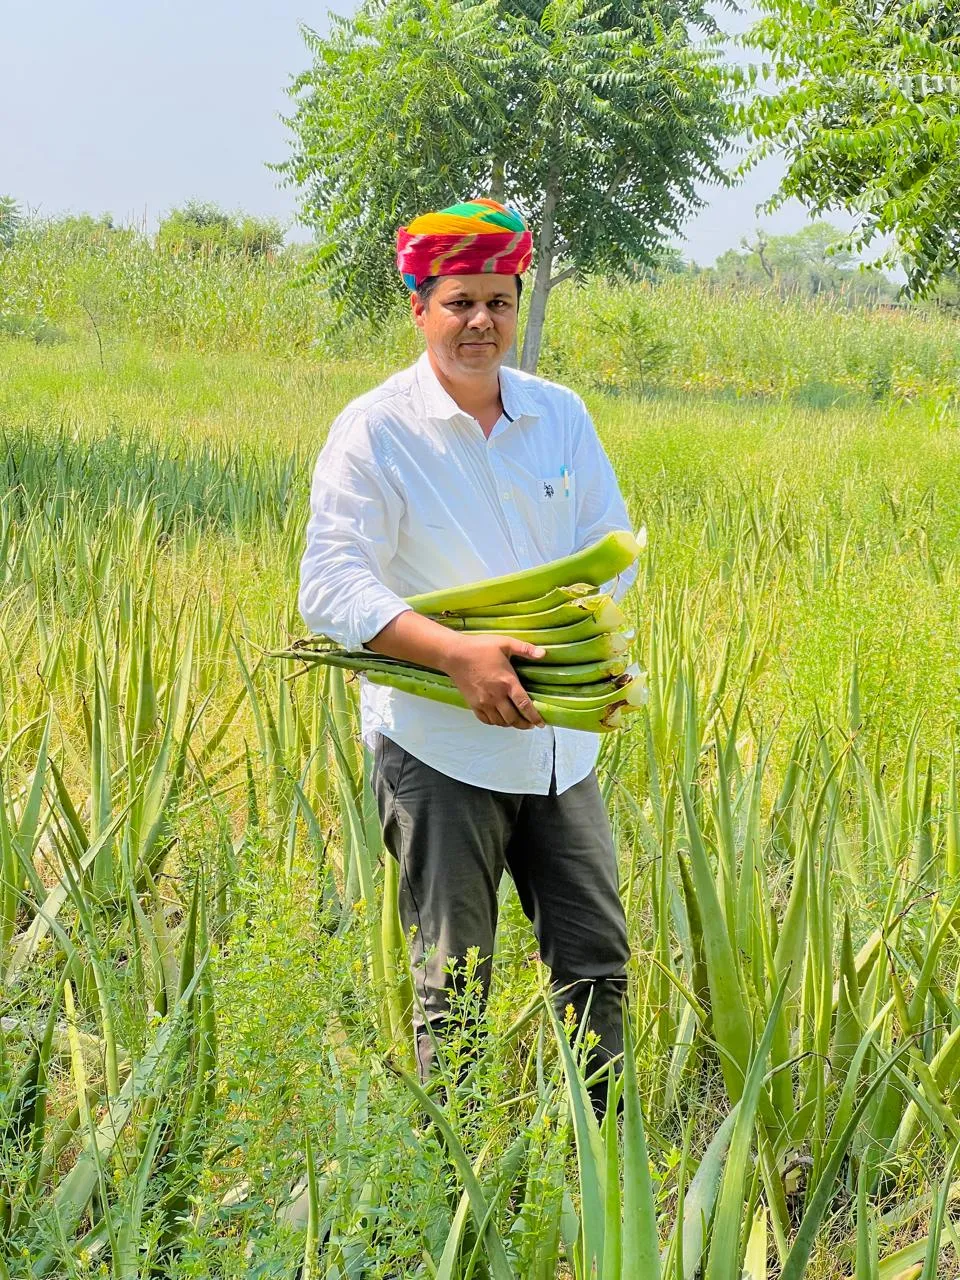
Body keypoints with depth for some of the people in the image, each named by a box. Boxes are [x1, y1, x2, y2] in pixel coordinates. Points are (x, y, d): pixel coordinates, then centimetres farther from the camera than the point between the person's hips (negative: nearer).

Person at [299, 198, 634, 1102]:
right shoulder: (373, 431, -8)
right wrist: (457, 652, -26)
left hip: (557, 739, 5)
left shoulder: (561, 415, 7)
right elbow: (330, 589, -14)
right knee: (452, 977, 4)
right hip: (437, 746, -5)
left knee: (597, 958, 10)